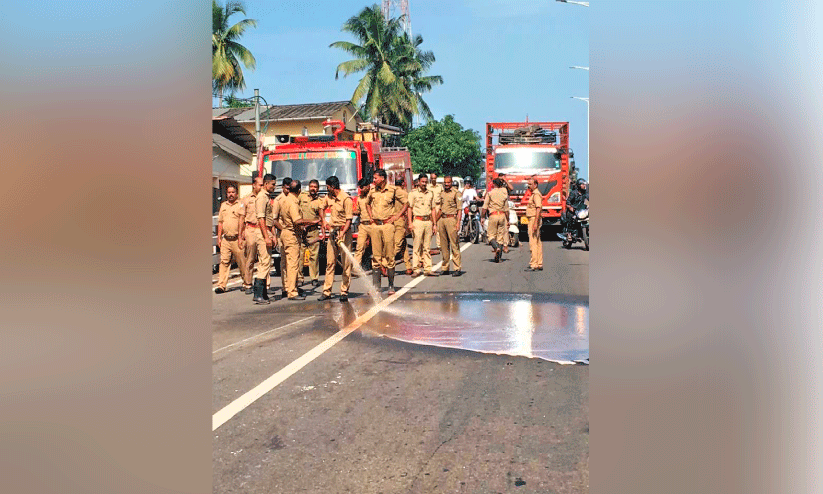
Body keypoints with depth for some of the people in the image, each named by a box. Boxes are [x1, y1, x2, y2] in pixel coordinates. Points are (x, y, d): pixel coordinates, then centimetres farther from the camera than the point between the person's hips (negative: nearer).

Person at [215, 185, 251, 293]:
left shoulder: (240, 205, 1)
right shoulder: (223, 205, 16)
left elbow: (241, 221, -6)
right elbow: (220, 222, 18)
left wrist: (240, 237, -14)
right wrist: (219, 237, 11)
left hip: (236, 239, -4)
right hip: (225, 239, 4)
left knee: (242, 262, 0)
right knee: (224, 261, -3)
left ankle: (247, 283, 13)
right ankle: (221, 285, -4)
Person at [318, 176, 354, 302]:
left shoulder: (346, 199, -13)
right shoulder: (328, 197, 7)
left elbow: (349, 219, -17)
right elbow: (322, 208, 27)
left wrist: (342, 233, -27)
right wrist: (324, 222, 14)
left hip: (344, 231, -6)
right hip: (332, 230, 6)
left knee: (346, 263, -4)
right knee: (330, 262, 5)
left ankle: (344, 292, 1)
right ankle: (327, 291, 8)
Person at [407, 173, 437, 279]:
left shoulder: (430, 193, 15)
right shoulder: (413, 193, 2)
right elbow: (409, 208, 0)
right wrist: (410, 223, -8)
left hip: (428, 221, 4)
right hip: (418, 221, -4)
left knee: (427, 247, 5)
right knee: (417, 246, -5)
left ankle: (428, 269, 5)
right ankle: (416, 269, -3)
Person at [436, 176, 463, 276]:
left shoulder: (456, 193, 0)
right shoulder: (441, 193, 17)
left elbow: (459, 209, -3)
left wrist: (458, 222, -12)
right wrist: (435, 221, 18)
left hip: (451, 218, -5)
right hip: (441, 219, 6)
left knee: (454, 244, -7)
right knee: (444, 245, 6)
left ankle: (457, 268, -6)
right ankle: (445, 268, 12)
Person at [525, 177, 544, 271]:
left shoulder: (536, 194, -13)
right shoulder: (533, 194, 19)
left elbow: (538, 209, -22)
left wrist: (535, 223, -26)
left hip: (534, 219, -11)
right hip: (533, 220, 11)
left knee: (533, 243, -11)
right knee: (538, 243, 10)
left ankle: (533, 265, -13)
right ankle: (539, 265, 13)